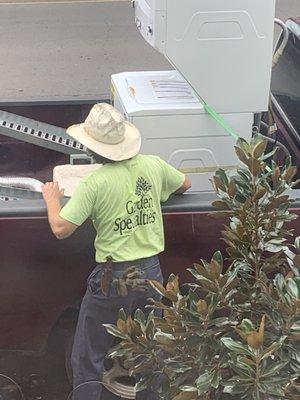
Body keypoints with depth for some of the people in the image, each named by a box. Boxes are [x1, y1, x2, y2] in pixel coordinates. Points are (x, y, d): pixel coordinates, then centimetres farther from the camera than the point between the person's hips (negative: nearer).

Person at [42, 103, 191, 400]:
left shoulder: (95, 183, -18)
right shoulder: (153, 166, -3)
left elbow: (60, 229, -18)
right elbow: (185, 185, 17)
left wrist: (52, 199, 0)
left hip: (113, 278, -5)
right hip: (152, 272, 5)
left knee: (88, 360, 9)